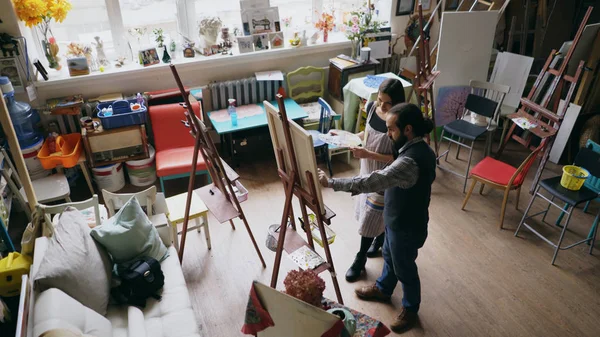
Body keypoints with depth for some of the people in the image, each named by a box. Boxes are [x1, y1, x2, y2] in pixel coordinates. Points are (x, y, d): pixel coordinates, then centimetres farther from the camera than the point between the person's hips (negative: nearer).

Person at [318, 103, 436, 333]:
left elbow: (372, 182, -42)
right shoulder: (419, 148, -5)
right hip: (397, 219, 9)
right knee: (389, 257, 30)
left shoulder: (410, 161, -38)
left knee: (404, 268, 16)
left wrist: (331, 183, -38)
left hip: (407, 226, -9)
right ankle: (383, 289, 55)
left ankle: (410, 308, 41)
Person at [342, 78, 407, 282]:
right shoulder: (372, 107, -8)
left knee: (370, 217, 5)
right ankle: (381, 240, 52)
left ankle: (360, 260, 23)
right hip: (368, 170, 7)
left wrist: (368, 154, -31)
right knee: (379, 212, 26)